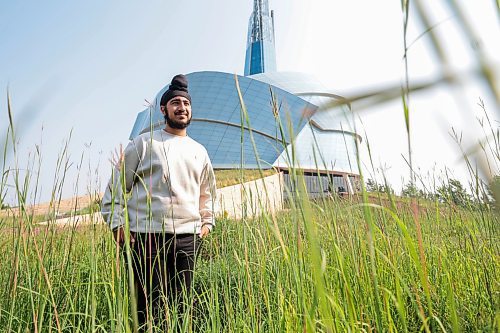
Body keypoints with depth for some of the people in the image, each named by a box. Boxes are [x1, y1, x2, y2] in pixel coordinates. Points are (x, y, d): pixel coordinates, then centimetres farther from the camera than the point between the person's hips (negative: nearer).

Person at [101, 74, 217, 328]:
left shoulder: (199, 151, 16)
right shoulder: (144, 143, 4)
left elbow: (207, 192, 28)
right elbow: (117, 185, 5)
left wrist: (207, 222, 18)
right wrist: (117, 223, -2)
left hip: (187, 238, 4)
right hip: (146, 236, -3)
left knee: (180, 305, 9)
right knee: (149, 307, 1)